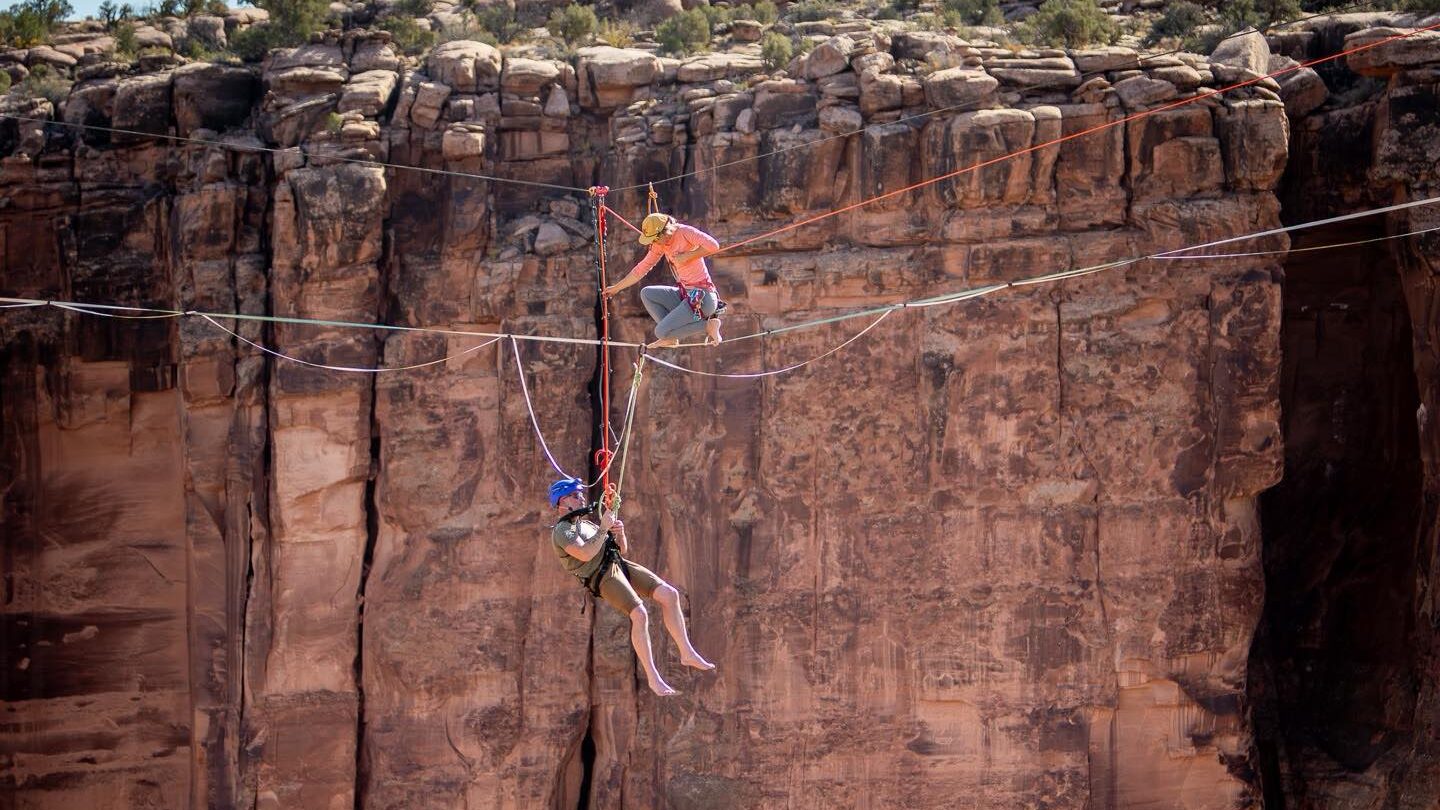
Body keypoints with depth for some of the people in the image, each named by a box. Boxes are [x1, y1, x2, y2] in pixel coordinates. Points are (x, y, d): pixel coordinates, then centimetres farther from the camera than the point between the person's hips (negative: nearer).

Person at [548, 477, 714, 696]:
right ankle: (653, 678, -19)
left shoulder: (586, 524, 25)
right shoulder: (561, 531, -2)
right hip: (602, 577, -9)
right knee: (640, 614, -25)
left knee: (669, 594, -5)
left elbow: (622, 549, 26)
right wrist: (603, 529, -15)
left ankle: (687, 653, 2)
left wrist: (620, 534, 4)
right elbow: (585, 554, -21)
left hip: (620, 565, 9)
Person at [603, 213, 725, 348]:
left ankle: (708, 325, -7)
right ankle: (671, 337, 1)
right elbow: (642, 268, 19)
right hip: (685, 295, 9)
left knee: (661, 332, -16)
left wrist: (687, 256, -20)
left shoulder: (685, 232, -14)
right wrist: (616, 287, 22)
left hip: (702, 297, -9)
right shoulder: (660, 243, 9)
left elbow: (713, 245, -28)